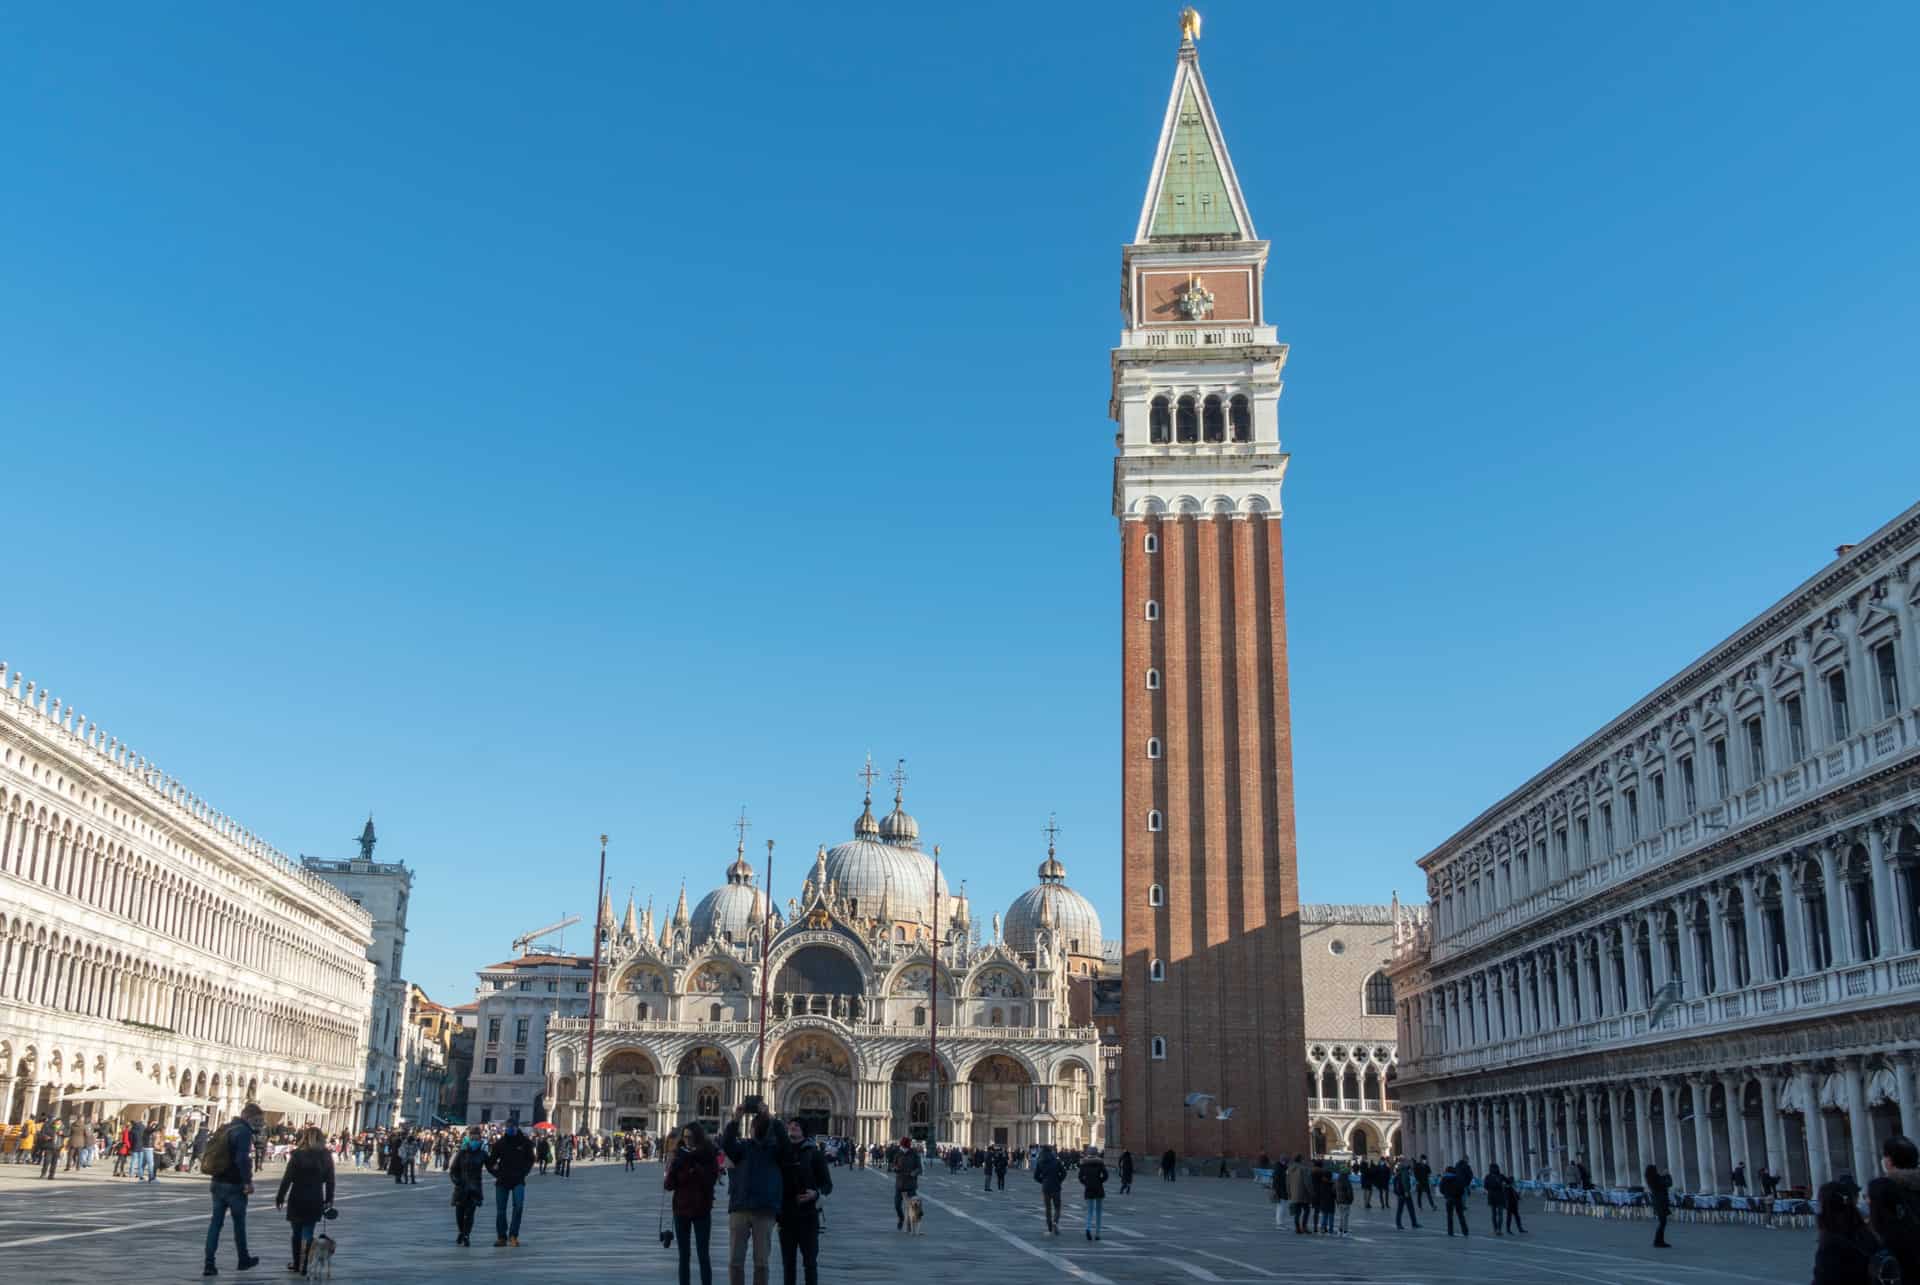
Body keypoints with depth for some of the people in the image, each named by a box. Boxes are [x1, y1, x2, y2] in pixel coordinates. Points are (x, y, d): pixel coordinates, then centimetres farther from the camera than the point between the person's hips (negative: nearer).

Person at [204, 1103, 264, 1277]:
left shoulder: (226, 1129, 13)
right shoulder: (244, 1131, -14)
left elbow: (210, 1150, 19)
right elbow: (242, 1159, -24)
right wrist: (247, 1181, -18)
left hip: (218, 1183, 7)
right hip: (234, 1185, -7)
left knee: (215, 1222, 5)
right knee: (239, 1223, 8)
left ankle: (209, 1264, -1)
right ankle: (244, 1260, 21)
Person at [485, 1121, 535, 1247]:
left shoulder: (525, 1142, -1)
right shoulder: (500, 1143, 0)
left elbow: (530, 1160, 9)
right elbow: (490, 1161, 7)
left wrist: (523, 1173, -3)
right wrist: (496, 1173, -5)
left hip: (518, 1181, -2)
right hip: (502, 1181, 2)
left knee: (519, 1206, -18)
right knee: (500, 1210, 5)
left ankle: (513, 1235, -8)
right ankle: (501, 1237, 17)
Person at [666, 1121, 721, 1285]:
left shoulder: (709, 1156, -3)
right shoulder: (678, 1155, 4)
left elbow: (710, 1180, -14)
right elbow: (668, 1185, 0)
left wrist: (694, 1165, -22)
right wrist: (674, 1166, -16)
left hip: (701, 1210, -3)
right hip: (681, 1209, 3)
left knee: (703, 1254, -5)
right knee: (684, 1256, 7)